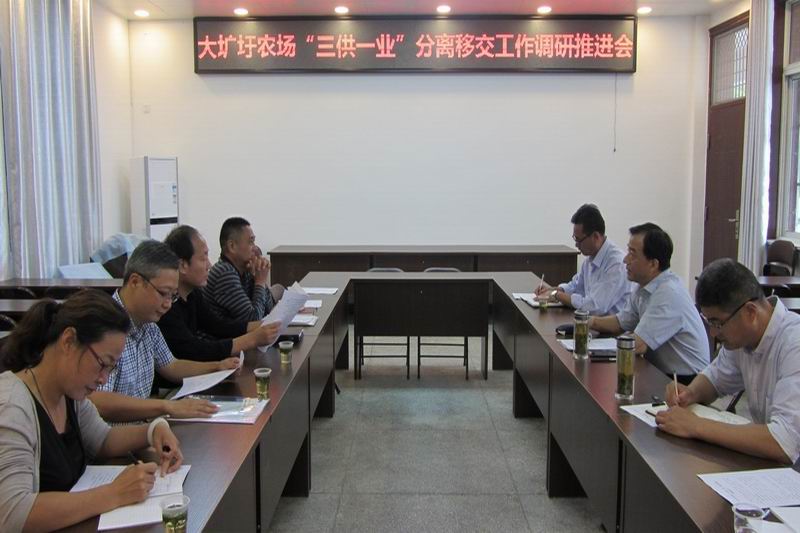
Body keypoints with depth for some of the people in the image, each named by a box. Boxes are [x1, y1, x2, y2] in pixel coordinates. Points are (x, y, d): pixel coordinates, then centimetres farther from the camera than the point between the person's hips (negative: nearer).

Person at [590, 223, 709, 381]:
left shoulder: (669, 293, -22)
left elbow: (637, 345, -23)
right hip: (661, 373, 8)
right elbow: (621, 322, 16)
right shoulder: (644, 287, 4)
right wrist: (592, 322, -2)